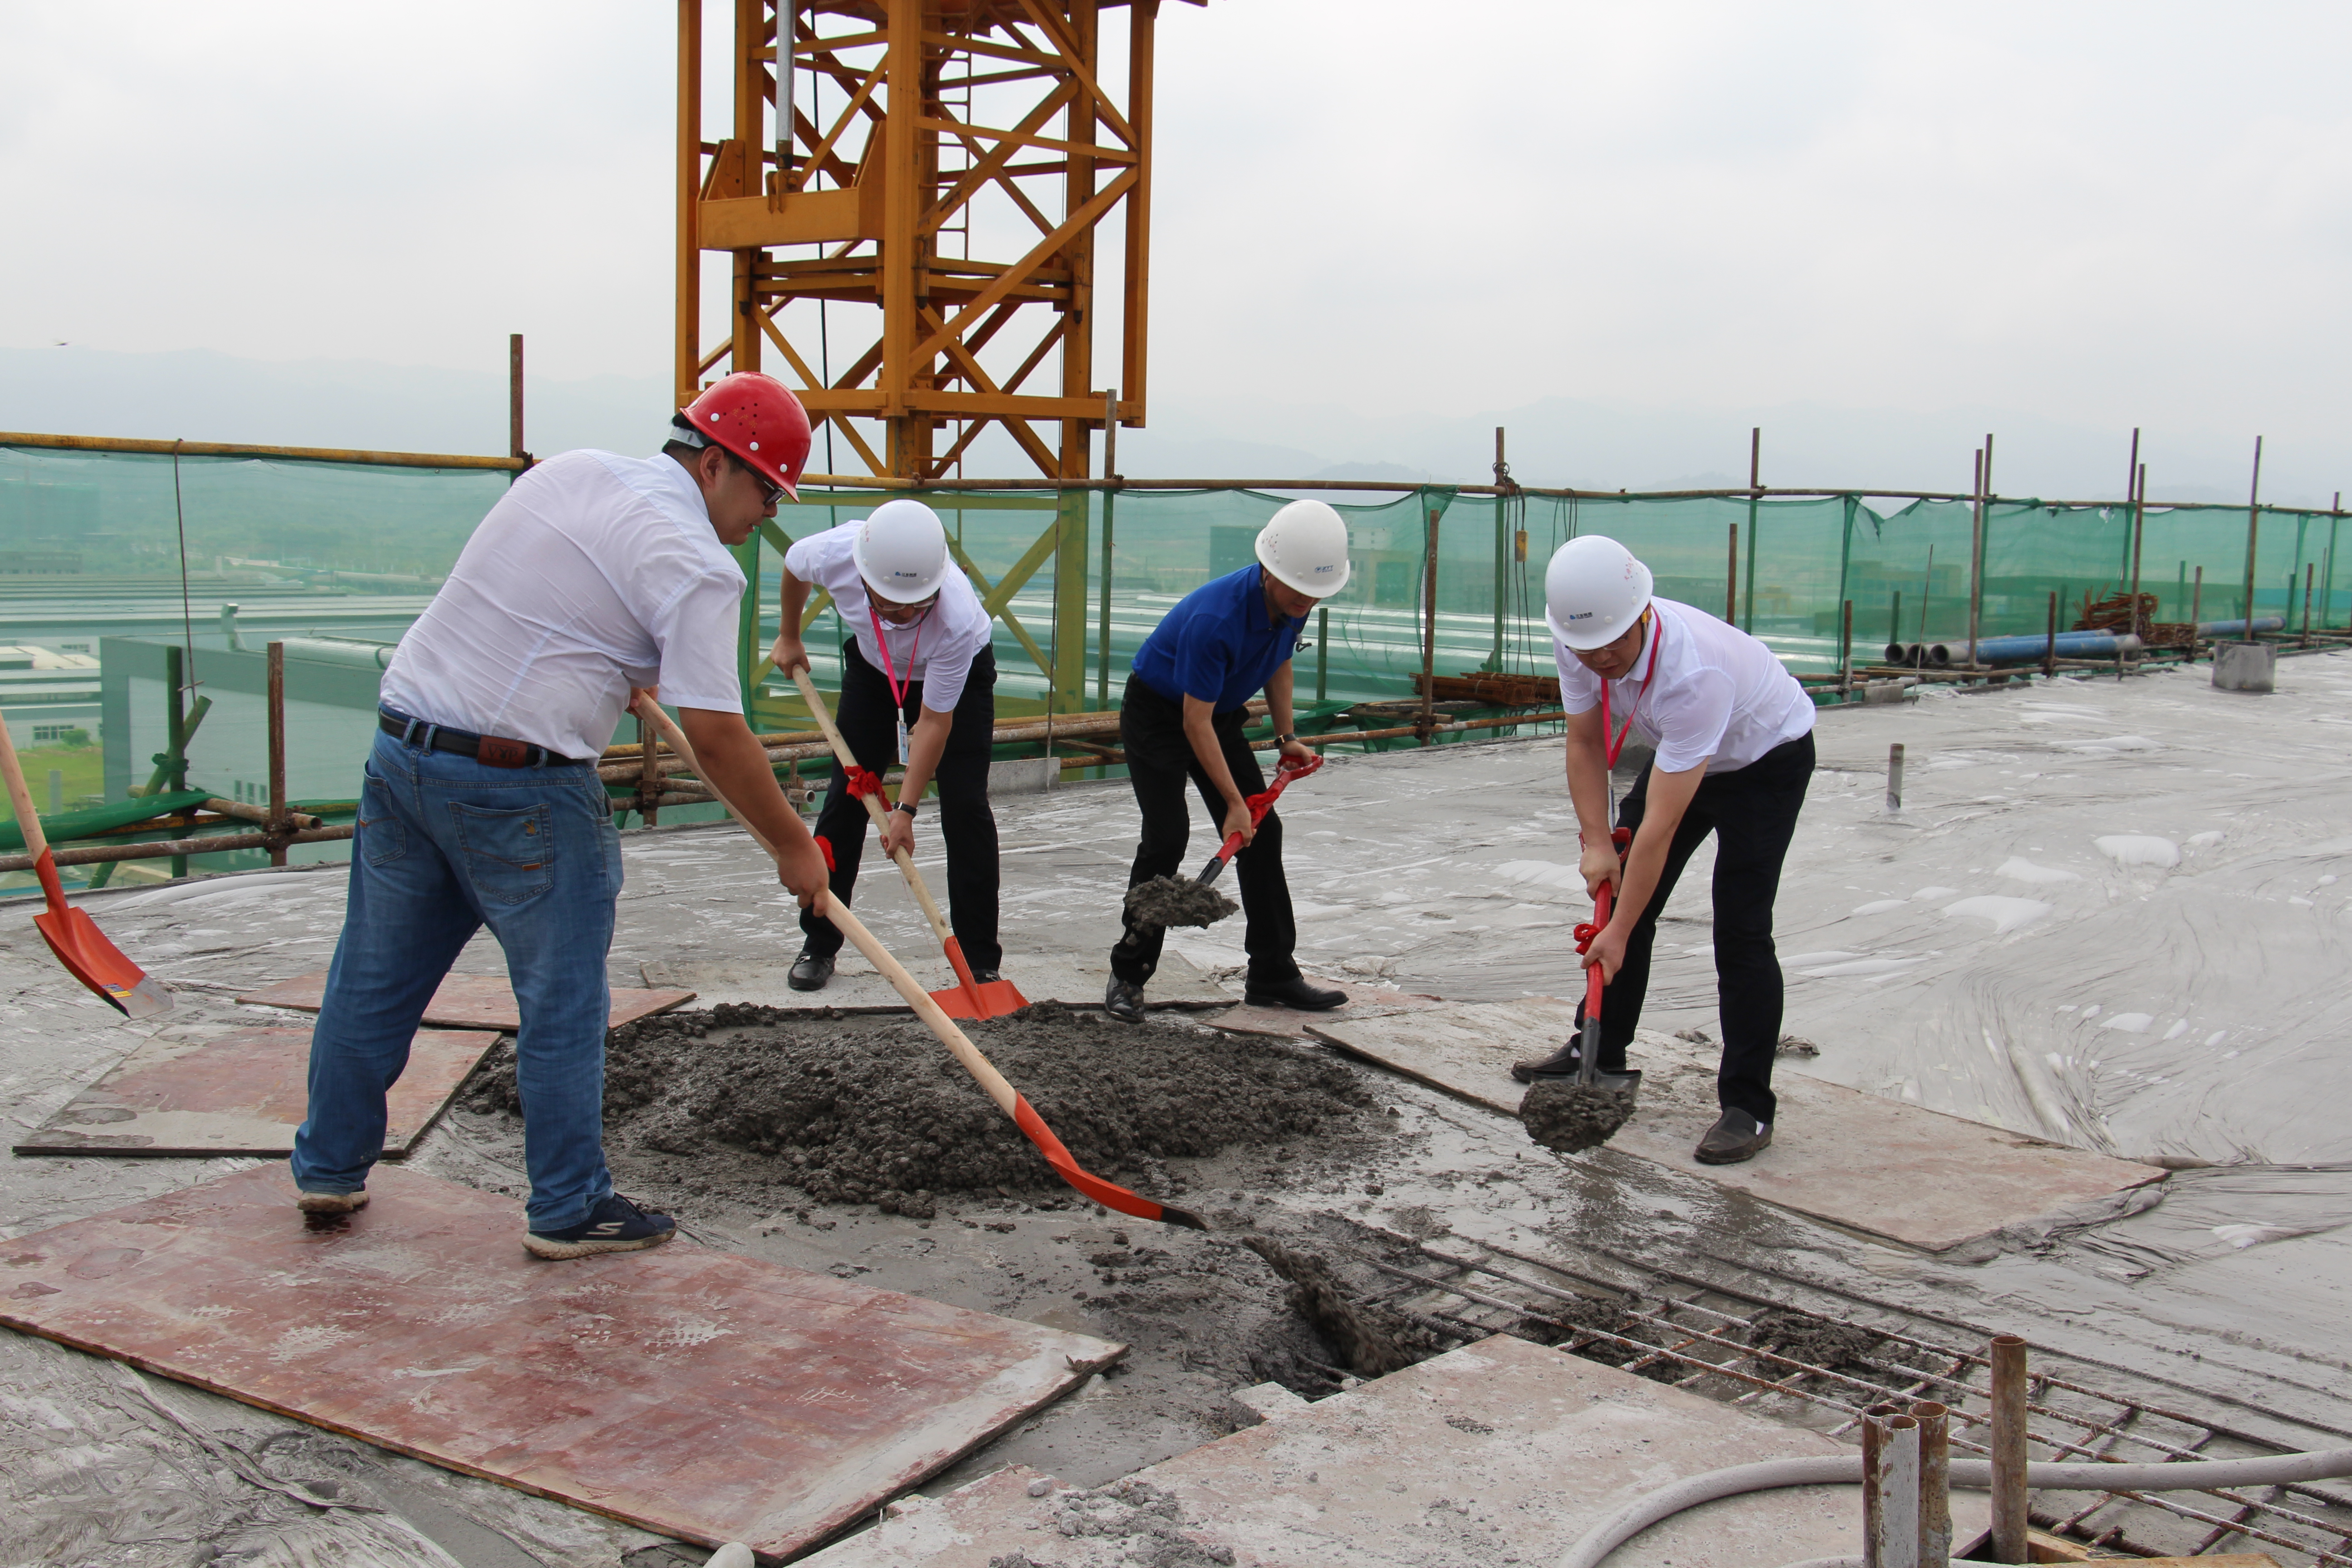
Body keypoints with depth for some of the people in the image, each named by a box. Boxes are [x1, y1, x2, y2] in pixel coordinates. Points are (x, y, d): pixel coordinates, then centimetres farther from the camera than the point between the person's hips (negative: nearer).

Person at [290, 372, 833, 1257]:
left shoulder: (569, 470, 13)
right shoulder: (694, 563, -11)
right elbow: (715, 735, -14)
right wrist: (793, 846, -4)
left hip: (400, 747, 8)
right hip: (518, 787, -8)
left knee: (375, 977, 17)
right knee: (563, 1002, 5)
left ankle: (328, 1169, 31)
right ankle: (568, 1210, 13)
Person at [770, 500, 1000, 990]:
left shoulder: (957, 619, -43)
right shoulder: (835, 553, -35)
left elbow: (935, 720, -32)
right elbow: (794, 565, -7)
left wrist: (906, 810, -29)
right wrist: (789, 637, 8)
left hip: (957, 674, -3)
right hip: (872, 667, 3)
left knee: (966, 810, -12)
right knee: (845, 798, 0)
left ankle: (982, 962, -5)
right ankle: (818, 944, 12)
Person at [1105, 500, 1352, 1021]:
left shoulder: (1293, 604, -14)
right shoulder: (1215, 618, -36)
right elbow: (1195, 721, -31)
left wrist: (1286, 737, 1)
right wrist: (1234, 803, -28)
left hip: (1222, 714, 7)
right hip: (1157, 716, -7)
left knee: (1263, 833, 0)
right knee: (1167, 836, -18)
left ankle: (1273, 976, 7)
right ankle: (1128, 976, -4)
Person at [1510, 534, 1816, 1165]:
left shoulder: (1694, 672, -43)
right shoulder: (1578, 645, -23)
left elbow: (1660, 828, -39)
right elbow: (1585, 743, -5)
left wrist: (1619, 932, -34)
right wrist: (1596, 843, -14)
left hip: (1767, 757, -7)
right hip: (1680, 753, 7)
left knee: (1741, 928, -16)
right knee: (1620, 890, 6)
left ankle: (1747, 1107, -9)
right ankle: (1599, 1054, 22)